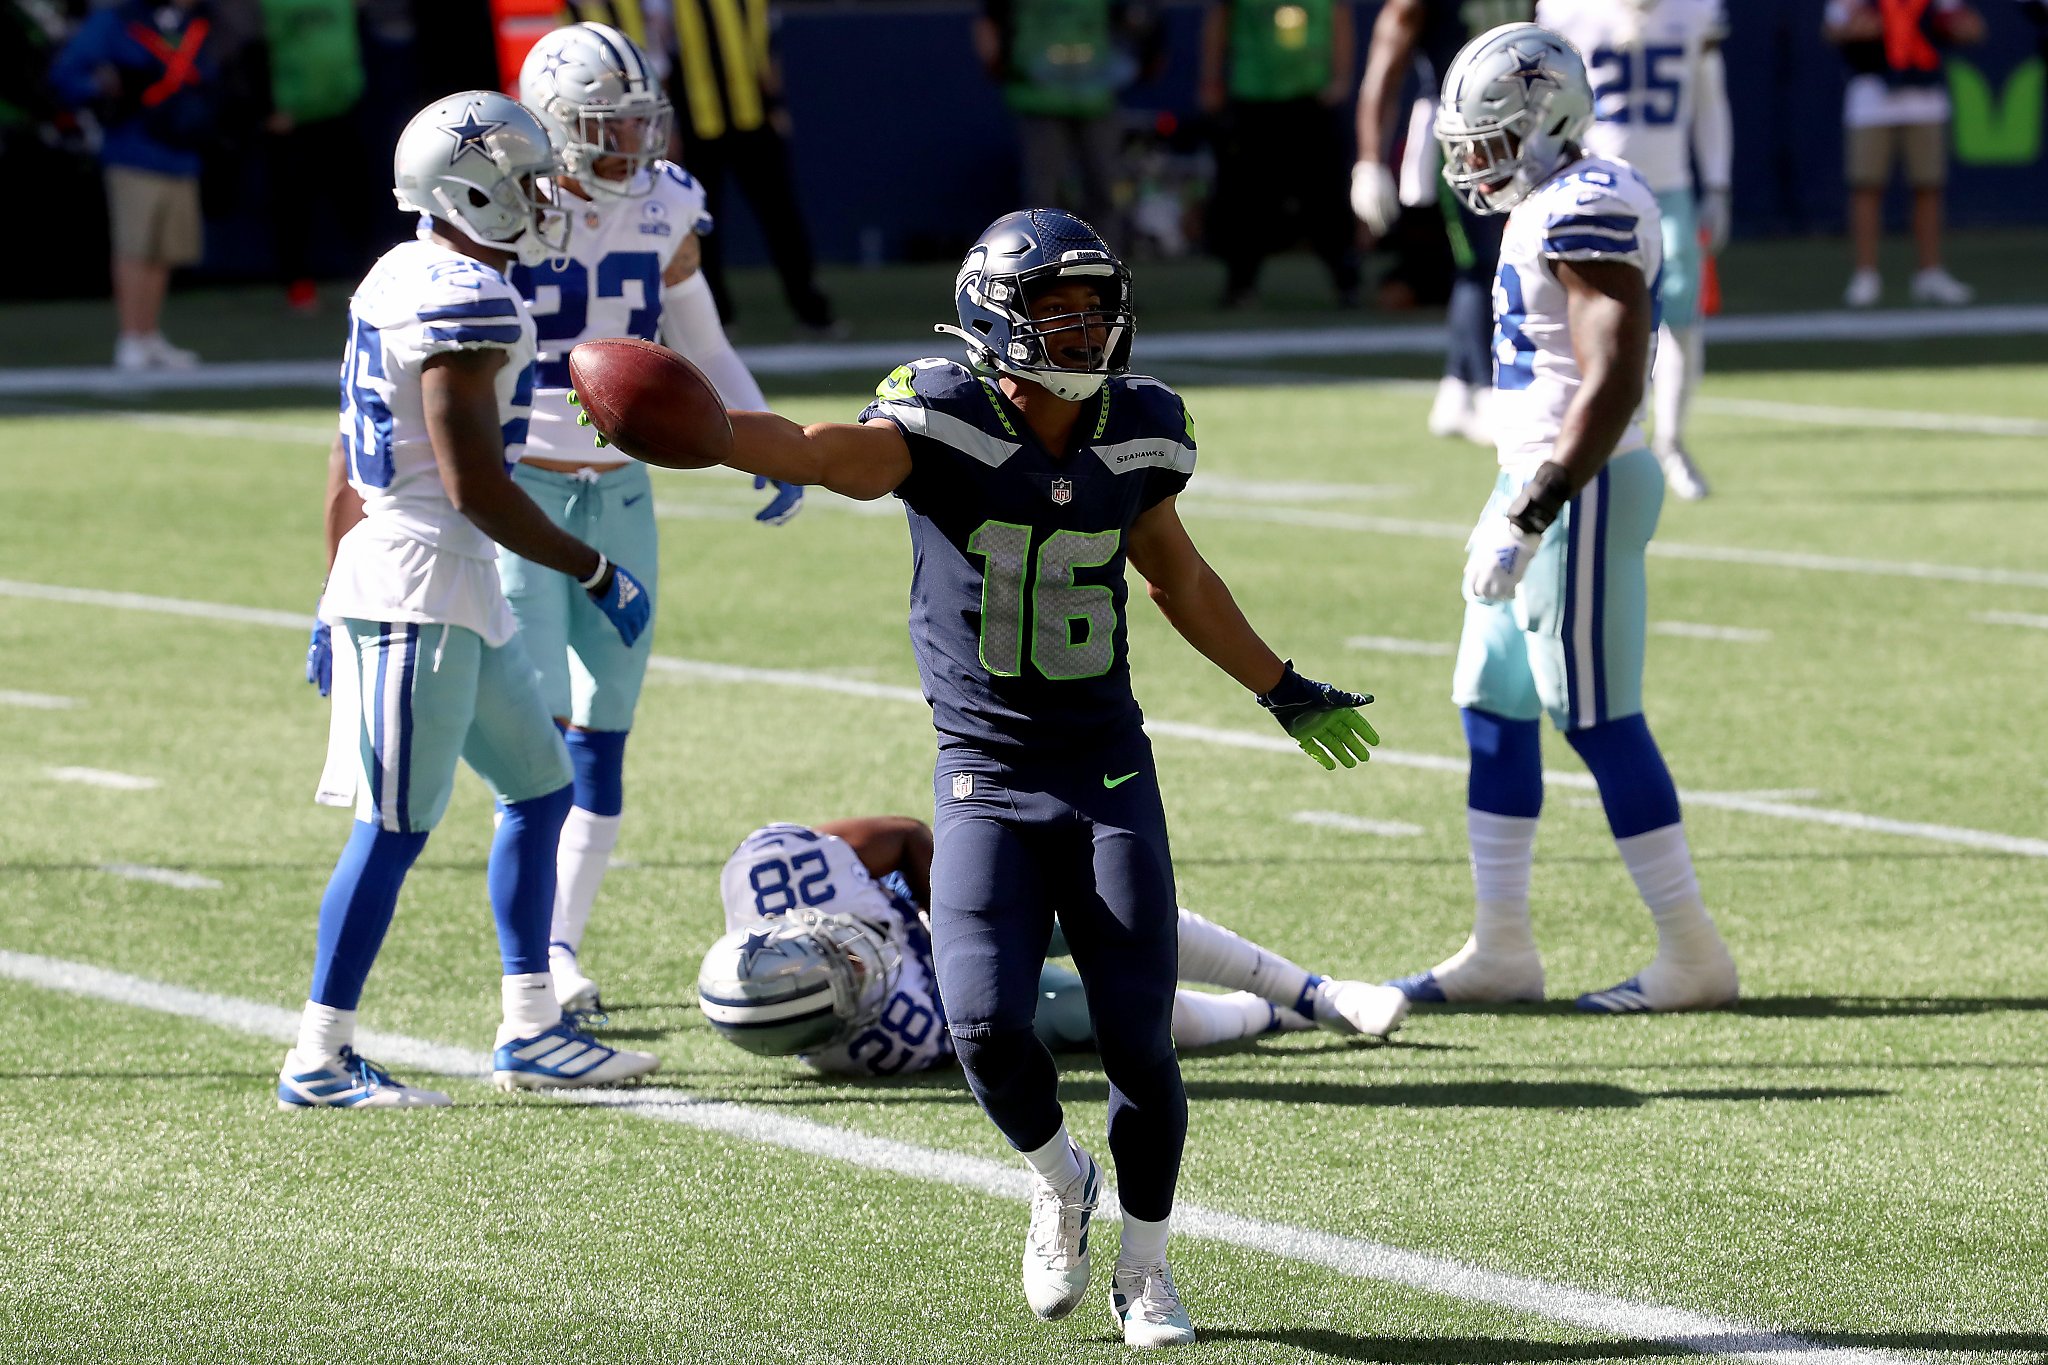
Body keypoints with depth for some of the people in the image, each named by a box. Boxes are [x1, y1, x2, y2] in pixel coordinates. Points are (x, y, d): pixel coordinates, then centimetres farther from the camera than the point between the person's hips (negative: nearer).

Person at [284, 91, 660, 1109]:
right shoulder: (465, 301, -17)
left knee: (539, 787, 16)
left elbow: (347, 467, 18)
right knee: (396, 826, -6)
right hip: (424, 579, -10)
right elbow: (475, 487, -21)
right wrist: (597, 573, -13)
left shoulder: (396, 280, 13)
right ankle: (318, 1061, -1)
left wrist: (340, 597, 23)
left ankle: (531, 1033, 19)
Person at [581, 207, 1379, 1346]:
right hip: (986, 777, -3)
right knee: (986, 1020, -17)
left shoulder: (1139, 429, 1)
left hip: (1110, 773, 3)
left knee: (1140, 1040, -1)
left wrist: (1286, 692, 30)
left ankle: (1146, 1269, 23)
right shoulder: (943, 423, -13)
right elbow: (815, 451, -31)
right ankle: (1060, 1184, 17)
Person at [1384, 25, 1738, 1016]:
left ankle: (1692, 957, 0)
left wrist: (1530, 519, -25)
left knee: (1601, 723, -6)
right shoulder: (1544, 211, 13)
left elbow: (1612, 384, -24)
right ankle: (1500, 950, 18)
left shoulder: (1588, 211, -18)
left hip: (1578, 490, -10)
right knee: (1492, 710, 12)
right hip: (1537, 484, 10)